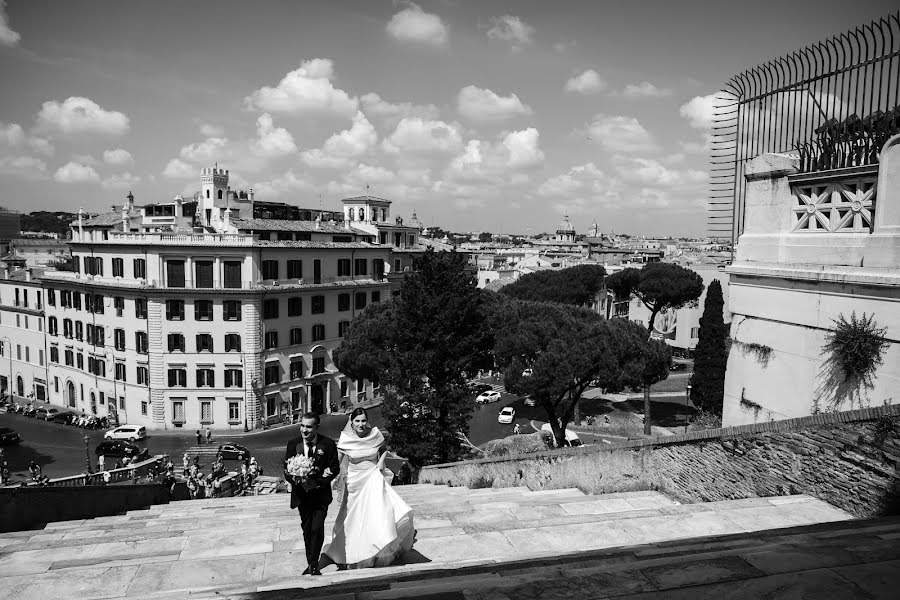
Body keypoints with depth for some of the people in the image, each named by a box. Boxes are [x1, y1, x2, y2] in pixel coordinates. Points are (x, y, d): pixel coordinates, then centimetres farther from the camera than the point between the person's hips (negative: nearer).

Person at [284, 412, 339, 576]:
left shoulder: (328, 444, -9)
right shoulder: (293, 444, -1)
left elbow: (335, 469, -8)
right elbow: (286, 469, 1)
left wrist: (317, 482, -19)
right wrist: (295, 479, -20)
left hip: (320, 494, -3)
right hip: (301, 494, 3)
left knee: (317, 528, -14)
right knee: (306, 529, 14)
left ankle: (314, 564, 4)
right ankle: (310, 563, 31)